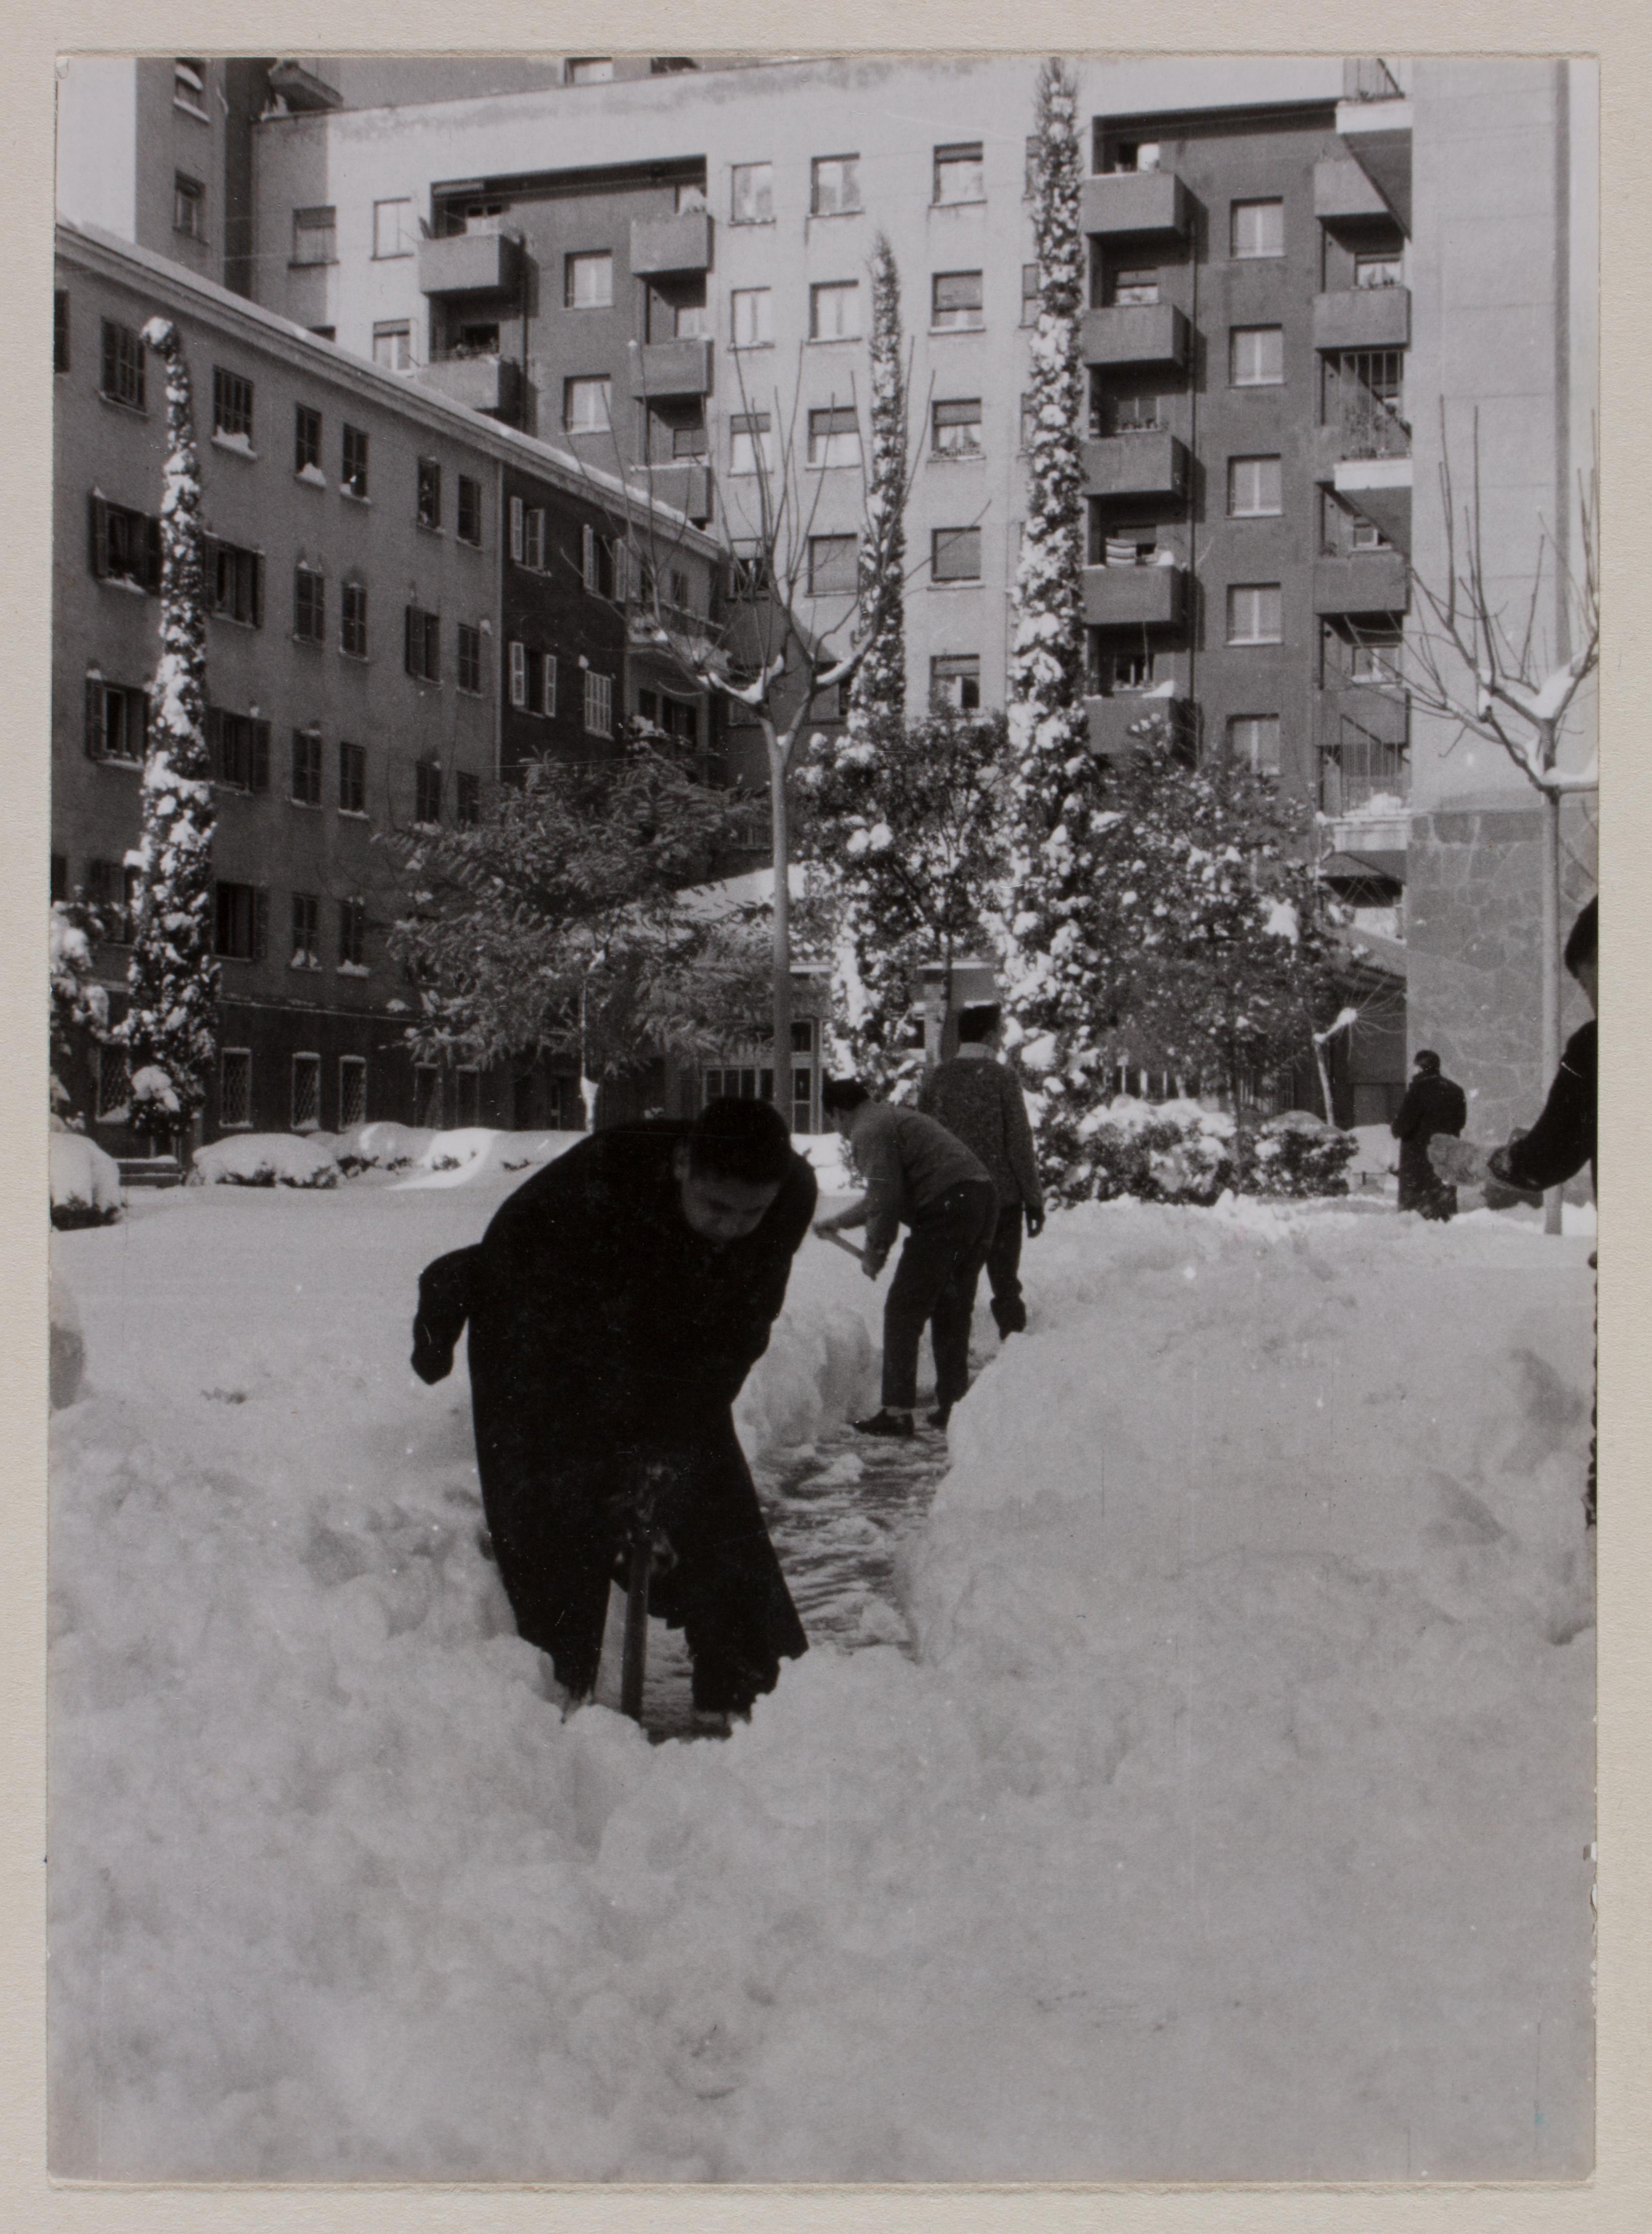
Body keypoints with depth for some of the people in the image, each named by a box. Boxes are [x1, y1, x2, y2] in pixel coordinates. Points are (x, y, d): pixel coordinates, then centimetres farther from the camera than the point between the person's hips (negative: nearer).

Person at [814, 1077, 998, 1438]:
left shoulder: (869, 1132, -3)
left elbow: (885, 1202, -13)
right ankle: (952, 1405, 20)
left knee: (904, 1310, -2)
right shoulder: (894, 1117, 29)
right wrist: (837, 1222, 48)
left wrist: (874, 1253, 0)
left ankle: (898, 1411, -3)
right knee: (952, 1311, 18)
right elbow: (883, 1196, 40)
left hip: (947, 1207, -10)